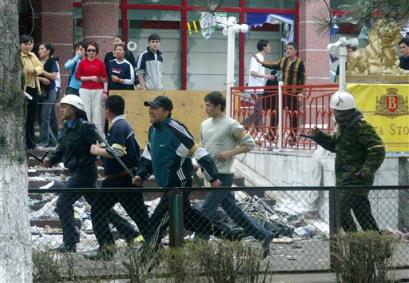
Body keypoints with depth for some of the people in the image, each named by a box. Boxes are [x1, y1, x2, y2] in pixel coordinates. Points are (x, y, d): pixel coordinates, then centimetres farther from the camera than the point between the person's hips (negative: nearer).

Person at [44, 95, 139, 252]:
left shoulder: (84, 127, -17)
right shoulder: (66, 128, 10)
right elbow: (62, 149, 13)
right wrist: (51, 160, -1)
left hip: (85, 172, -10)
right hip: (77, 172, 10)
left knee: (63, 203, -11)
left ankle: (70, 243, -6)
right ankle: (130, 233, 26)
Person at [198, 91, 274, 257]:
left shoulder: (231, 125, -11)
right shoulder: (205, 124, 11)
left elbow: (249, 144, -7)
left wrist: (230, 152, -18)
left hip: (223, 176, -8)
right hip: (212, 175, 8)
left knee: (206, 211, -9)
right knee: (234, 211, 12)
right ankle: (264, 236, 20)